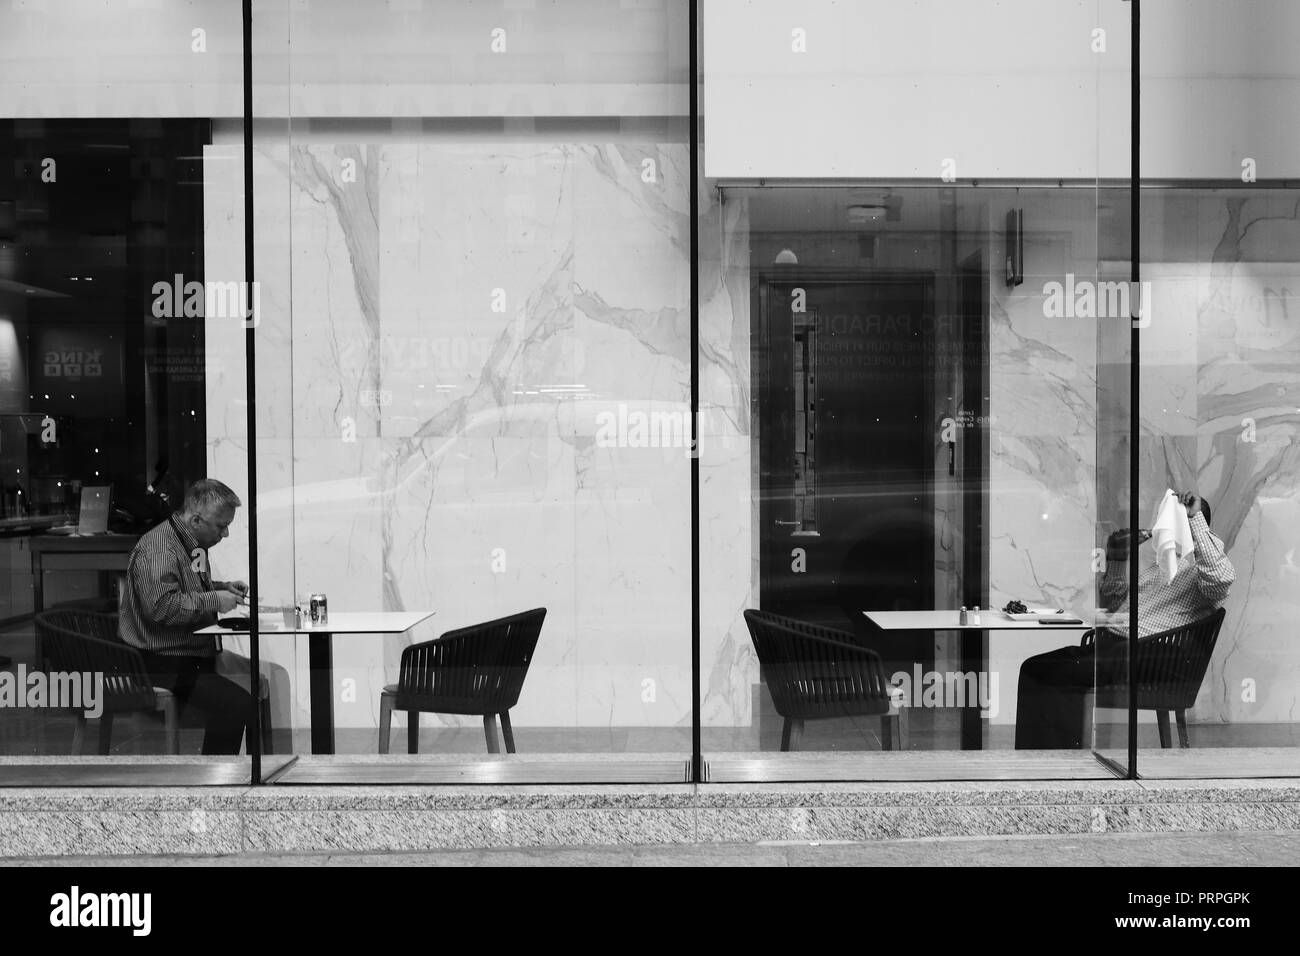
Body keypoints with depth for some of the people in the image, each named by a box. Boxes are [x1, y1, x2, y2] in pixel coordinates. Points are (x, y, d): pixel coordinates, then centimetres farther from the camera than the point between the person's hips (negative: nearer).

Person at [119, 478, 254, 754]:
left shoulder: (191, 545, 16)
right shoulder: (157, 549, -18)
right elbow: (161, 607, -30)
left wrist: (223, 587, 16)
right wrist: (214, 601, -21)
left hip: (196, 655, 11)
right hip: (162, 662, -10)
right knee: (234, 702, -27)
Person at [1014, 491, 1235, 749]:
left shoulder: (1201, 565, 3)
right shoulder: (1158, 563, 29)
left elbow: (1221, 578, -23)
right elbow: (1112, 603, 33)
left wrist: (1196, 518, -15)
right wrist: (1117, 557, 18)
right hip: (1105, 643, 9)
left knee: (1059, 674, -28)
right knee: (1032, 668, -11)